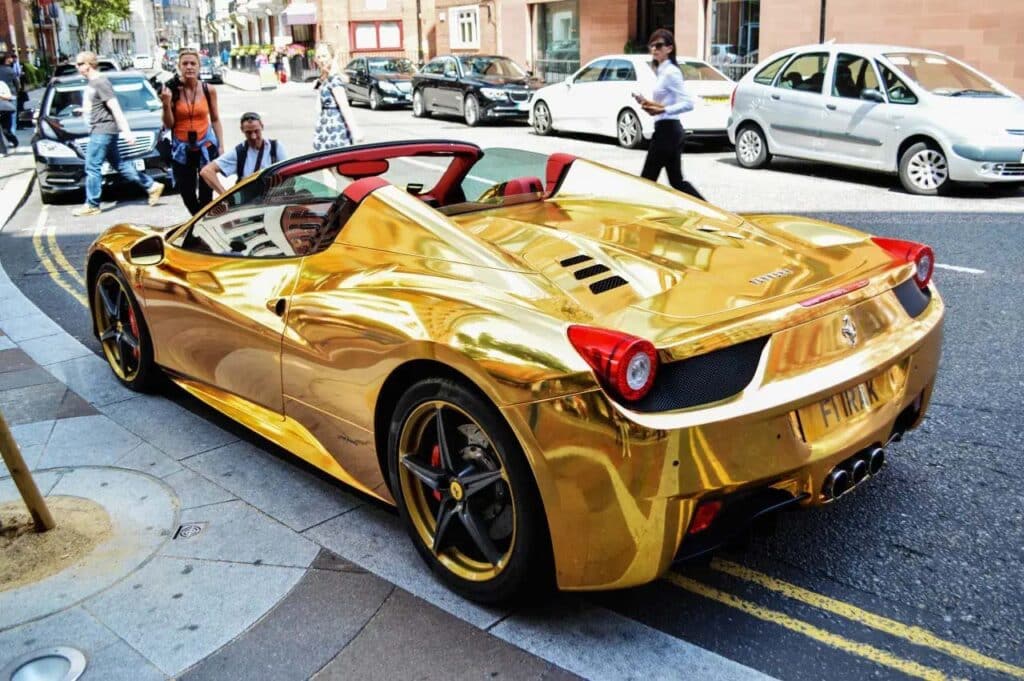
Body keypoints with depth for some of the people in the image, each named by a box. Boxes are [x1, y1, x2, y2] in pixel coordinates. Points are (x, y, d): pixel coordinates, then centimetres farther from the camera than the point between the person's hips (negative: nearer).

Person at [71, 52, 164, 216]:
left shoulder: (100, 82, -14)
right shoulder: (91, 83, 14)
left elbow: (115, 108, -19)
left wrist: (126, 131, -23)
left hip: (103, 130, -10)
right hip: (99, 130, 10)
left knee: (92, 167, -5)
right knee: (119, 164, 11)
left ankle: (92, 205, 2)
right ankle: (151, 186, 14)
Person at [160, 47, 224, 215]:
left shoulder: (208, 90, -1)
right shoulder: (171, 90, -4)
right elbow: (168, 125, -2)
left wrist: (221, 146, 3)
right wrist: (166, 104, -19)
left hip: (206, 146, 0)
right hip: (181, 149, 1)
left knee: (206, 192, -1)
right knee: (186, 193, 7)